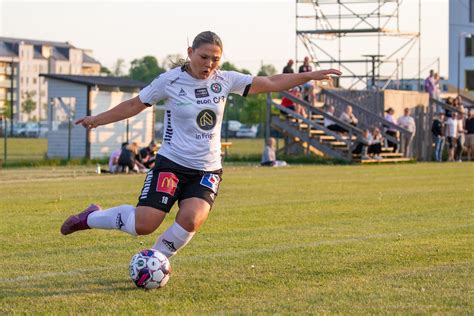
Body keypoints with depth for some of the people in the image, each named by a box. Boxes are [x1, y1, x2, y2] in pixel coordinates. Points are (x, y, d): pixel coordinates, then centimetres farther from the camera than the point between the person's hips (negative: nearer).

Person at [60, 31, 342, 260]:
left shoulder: (225, 81, 2)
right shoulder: (170, 81, -6)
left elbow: (271, 83, 5)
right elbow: (135, 105, 5)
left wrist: (311, 76, 0)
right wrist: (97, 120, 4)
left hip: (209, 170, 3)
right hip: (172, 164, -3)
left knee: (191, 219, -24)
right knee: (144, 225, -14)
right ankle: (91, 217, 15)